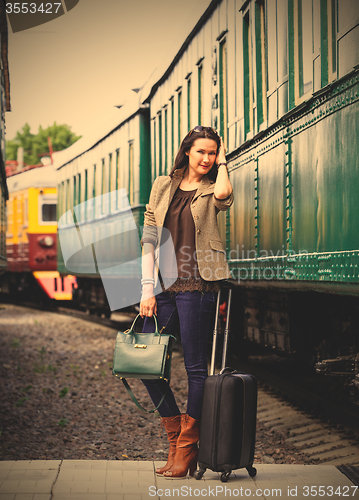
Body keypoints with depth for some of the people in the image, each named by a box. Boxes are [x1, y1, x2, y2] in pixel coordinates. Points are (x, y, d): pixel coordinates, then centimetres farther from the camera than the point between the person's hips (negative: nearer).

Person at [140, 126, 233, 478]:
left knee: (196, 367, -1)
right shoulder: (163, 187, 13)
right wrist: (147, 287, -2)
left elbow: (224, 194, -22)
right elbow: (149, 238, 8)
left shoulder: (211, 191, 5)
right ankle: (175, 439, 16)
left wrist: (222, 163, -2)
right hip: (164, 287, 4)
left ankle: (187, 449, 9)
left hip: (197, 286, -4)